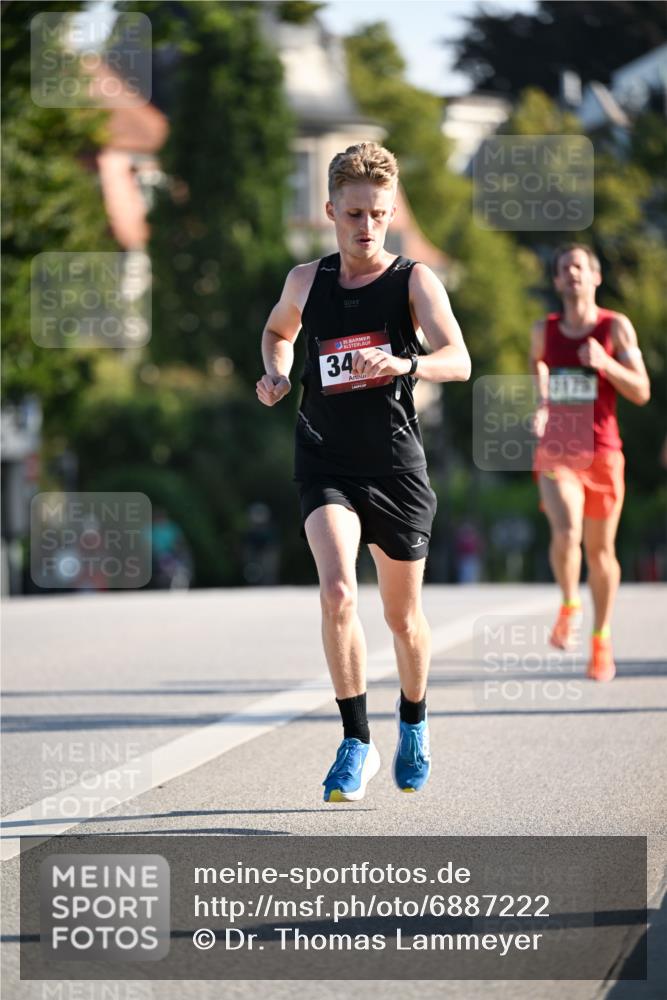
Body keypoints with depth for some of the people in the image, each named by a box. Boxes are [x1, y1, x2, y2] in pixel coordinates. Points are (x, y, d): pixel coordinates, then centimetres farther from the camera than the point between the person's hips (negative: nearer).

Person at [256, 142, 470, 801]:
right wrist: (276, 374, 6)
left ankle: (413, 722, 40)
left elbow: (458, 361, -19)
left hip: (396, 466, -1)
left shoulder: (414, 281, -5)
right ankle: (356, 743, -14)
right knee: (336, 591, -22)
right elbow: (277, 331, 27)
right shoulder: (306, 282, 5)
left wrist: (404, 363, -39)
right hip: (325, 462, 1)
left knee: (403, 615, 12)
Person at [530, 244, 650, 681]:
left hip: (602, 453, 0)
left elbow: (642, 392, -6)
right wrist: (541, 406, 8)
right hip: (556, 453, 1)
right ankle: (570, 605, 1)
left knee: (600, 550, 10)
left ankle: (602, 637, 28)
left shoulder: (616, 327, -3)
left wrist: (605, 363, -20)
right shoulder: (544, 330, 4)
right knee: (566, 534, -25)